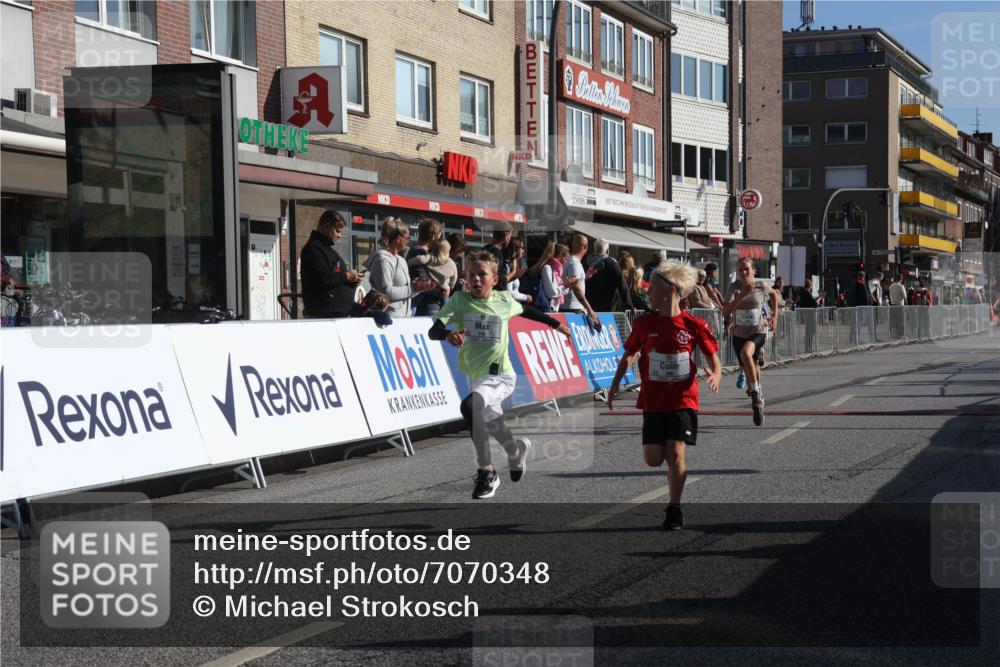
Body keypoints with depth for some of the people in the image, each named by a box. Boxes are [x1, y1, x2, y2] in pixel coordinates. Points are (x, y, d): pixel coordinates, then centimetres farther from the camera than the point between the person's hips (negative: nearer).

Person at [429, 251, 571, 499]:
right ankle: (516, 449, 54)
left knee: (470, 406, -30)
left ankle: (487, 472, -20)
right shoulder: (459, 300, -7)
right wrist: (448, 334, -41)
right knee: (492, 423, 20)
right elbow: (433, 331, -18)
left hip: (500, 376, -4)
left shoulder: (504, 300, -4)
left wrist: (555, 323, 31)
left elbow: (525, 310, 19)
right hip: (474, 376, 4)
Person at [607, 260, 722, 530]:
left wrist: (716, 375, -18)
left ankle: (674, 509, 2)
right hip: (653, 401, 2)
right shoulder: (645, 323, 1)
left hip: (683, 400, -2)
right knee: (654, 460, -2)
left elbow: (713, 356, 3)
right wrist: (615, 386, 4)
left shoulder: (693, 325, -5)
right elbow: (629, 355, 12)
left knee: (675, 453, -12)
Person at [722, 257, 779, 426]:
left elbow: (774, 294, 18)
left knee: (745, 353, -34)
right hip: (739, 334, 2)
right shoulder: (734, 287, -9)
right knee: (748, 370, 10)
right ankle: (758, 402, 33)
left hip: (758, 331, -2)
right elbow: (726, 311, -22)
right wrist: (742, 295, -30)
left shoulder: (760, 286, -6)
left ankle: (756, 390, -18)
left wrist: (774, 316, 12)